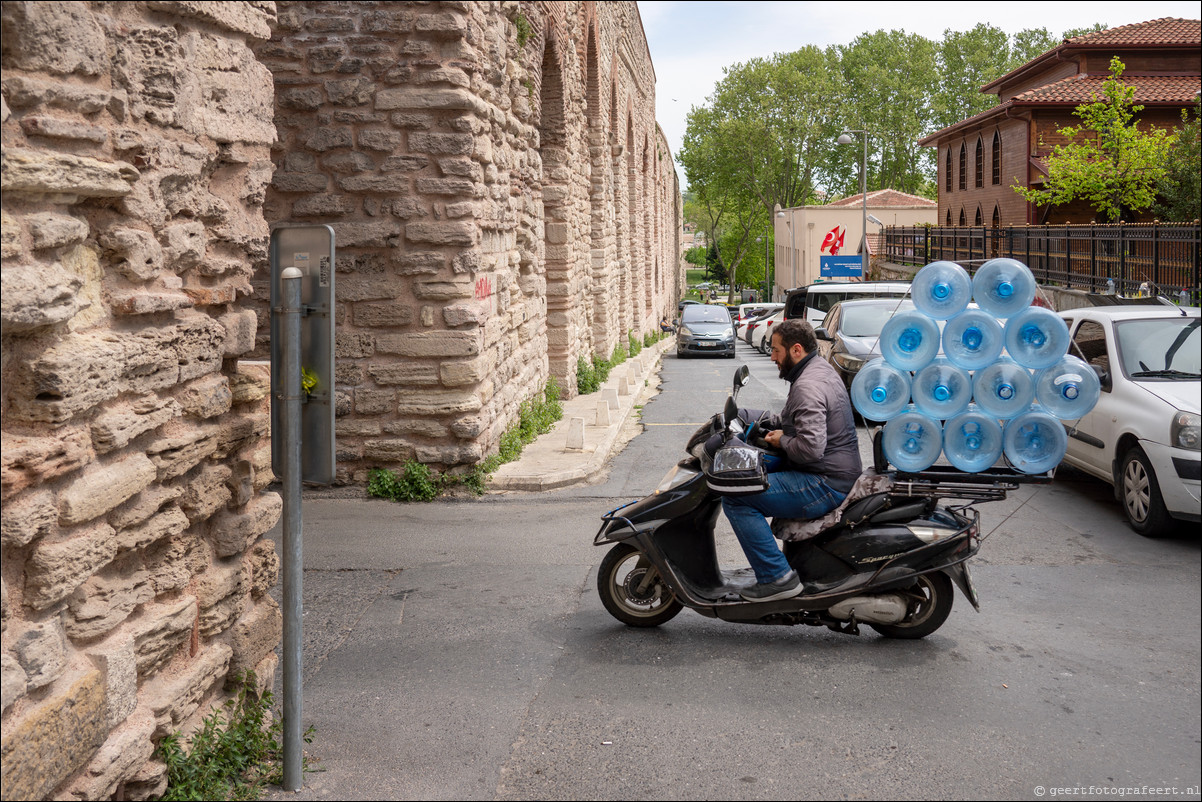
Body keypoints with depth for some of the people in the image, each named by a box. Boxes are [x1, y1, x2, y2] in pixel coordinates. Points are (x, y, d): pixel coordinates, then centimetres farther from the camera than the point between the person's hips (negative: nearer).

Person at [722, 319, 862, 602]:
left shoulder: (808, 386, -20)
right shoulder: (820, 367, 13)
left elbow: (811, 448, -31)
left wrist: (783, 441, -11)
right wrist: (763, 422, 13)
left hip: (826, 486, -11)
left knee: (735, 497, -17)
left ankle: (777, 578, -17)